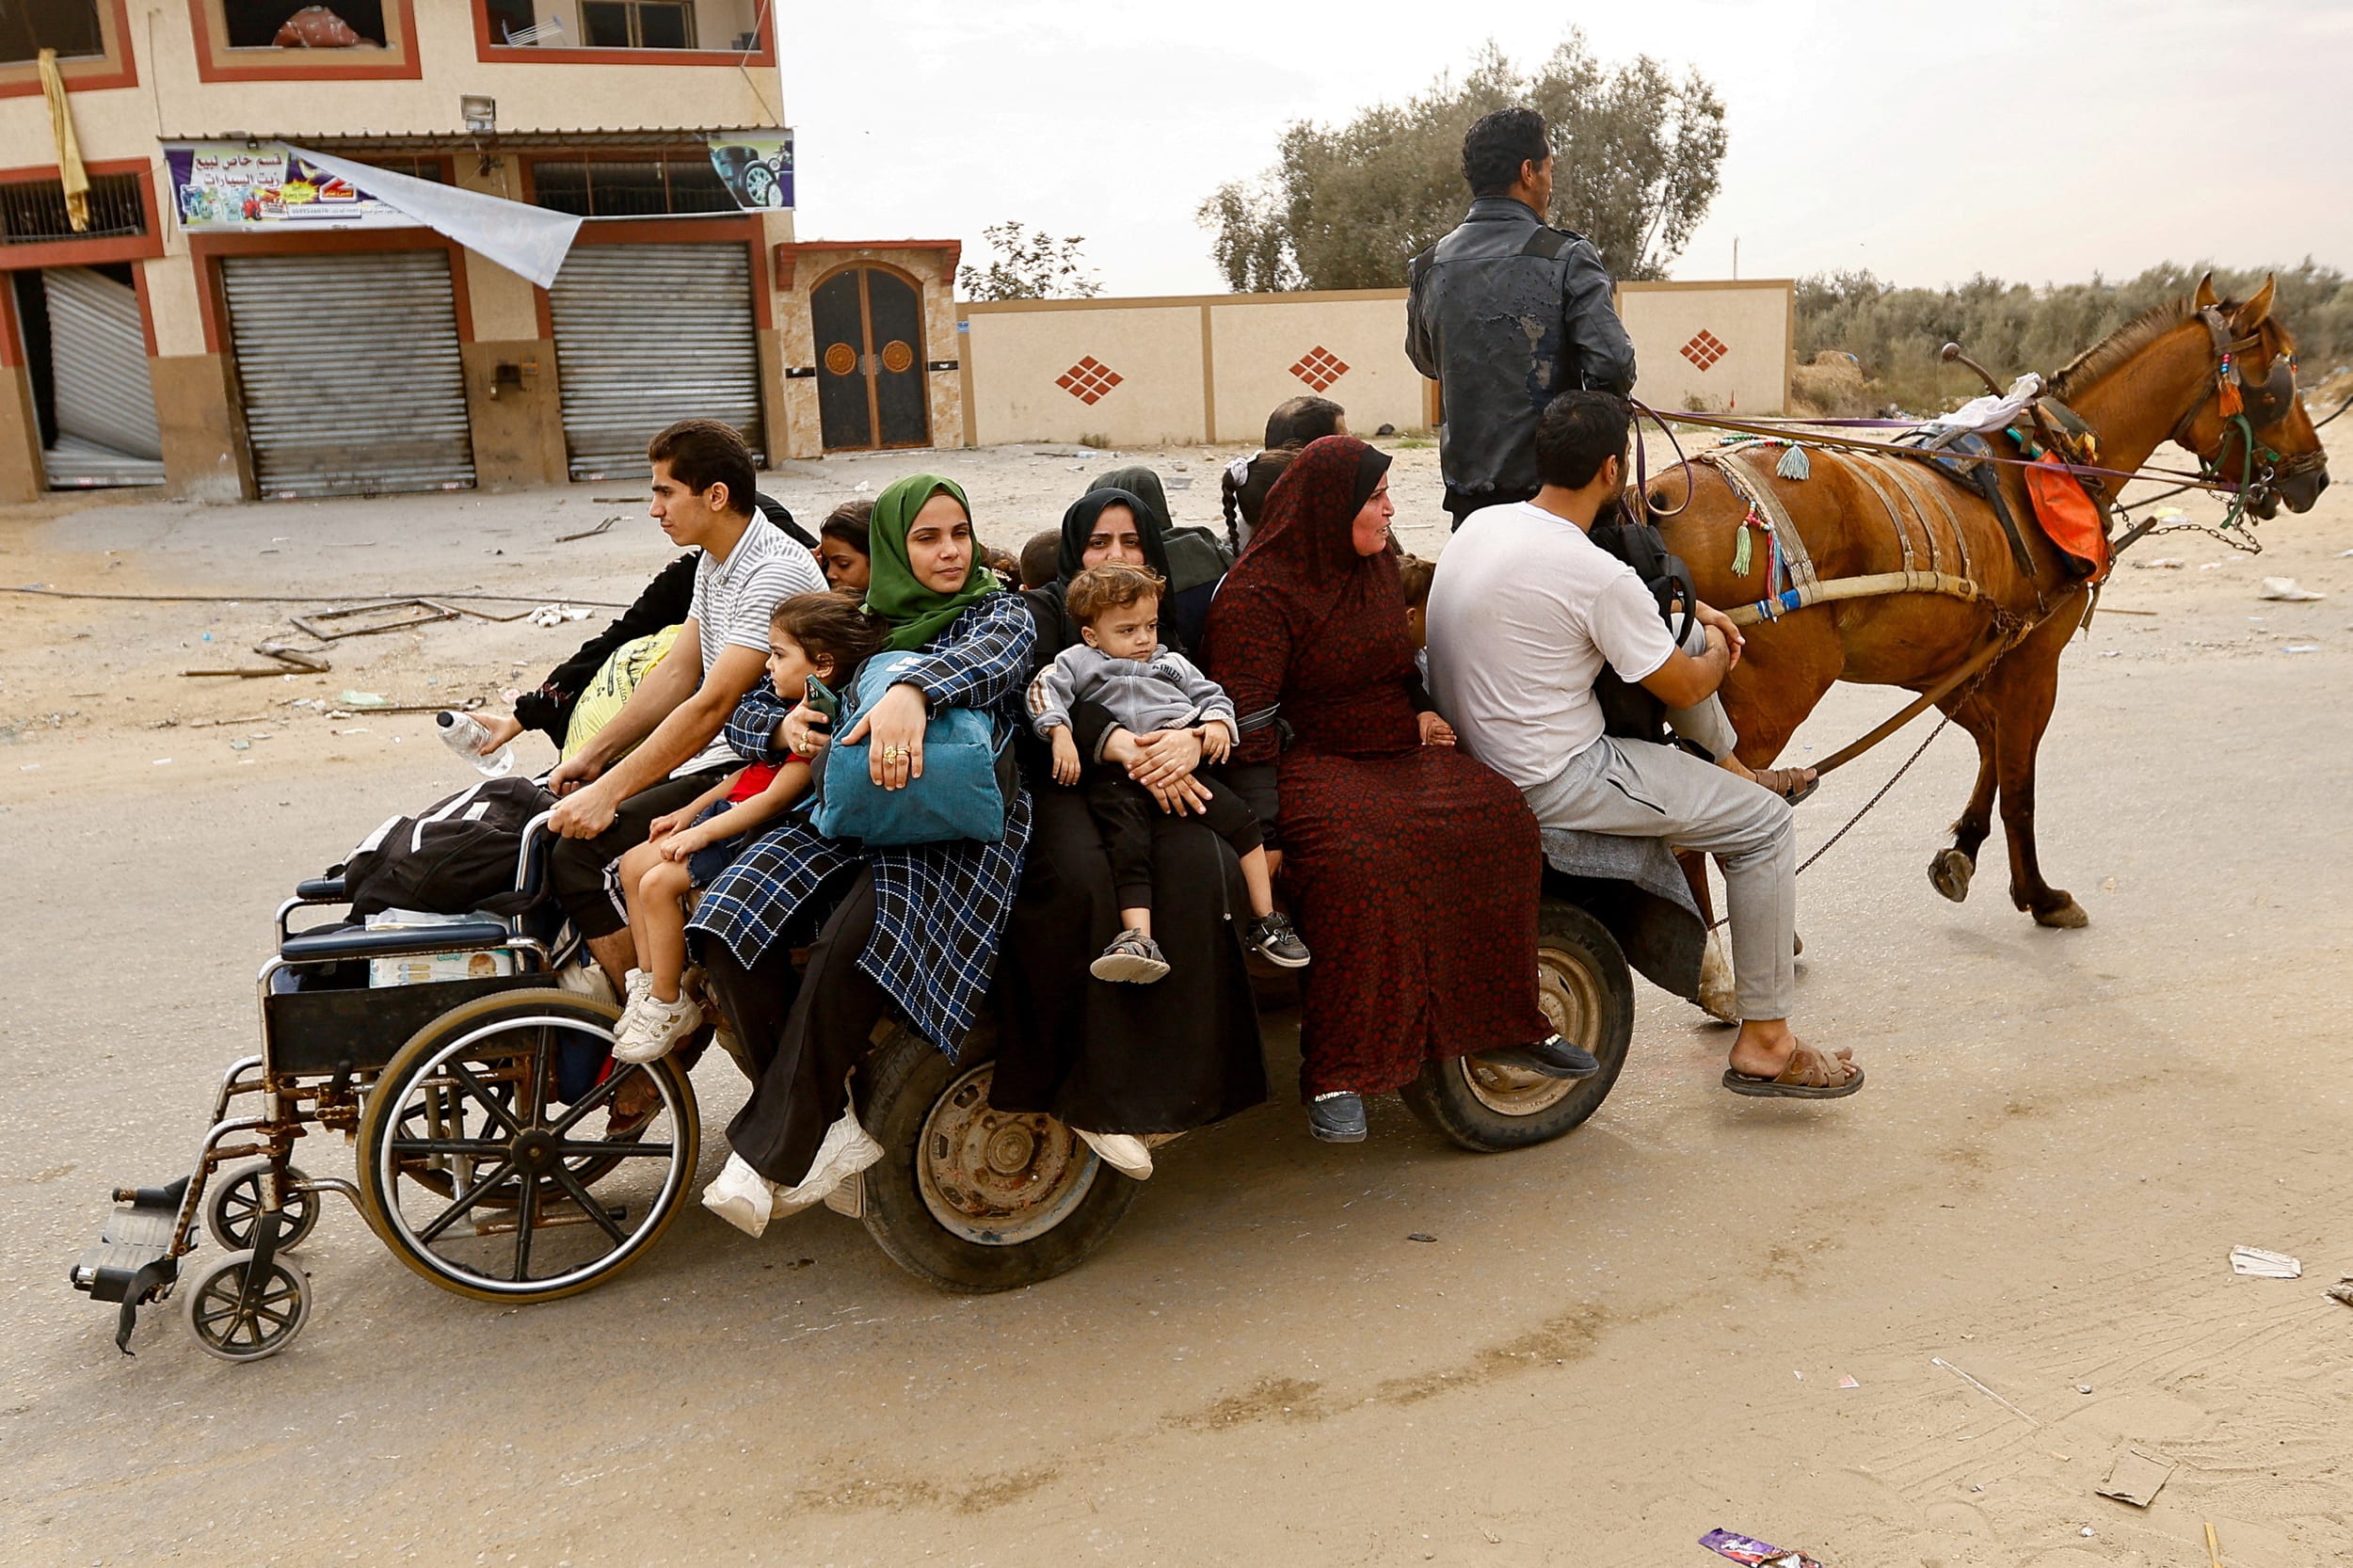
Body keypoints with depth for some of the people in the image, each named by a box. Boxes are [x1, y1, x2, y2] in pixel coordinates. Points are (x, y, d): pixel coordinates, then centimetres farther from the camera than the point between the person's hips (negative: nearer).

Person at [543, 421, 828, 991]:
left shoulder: (775, 572, -22)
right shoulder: (713, 562, 10)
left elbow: (712, 706, -26)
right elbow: (678, 673, 14)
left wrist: (607, 793, -24)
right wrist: (593, 755, 10)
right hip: (713, 751, 10)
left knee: (579, 853, -17)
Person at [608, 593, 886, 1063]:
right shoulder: (791, 710, 12)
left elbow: (775, 798, -25)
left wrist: (701, 833, -21)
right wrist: (690, 811, 15)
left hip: (764, 832, -11)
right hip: (735, 814, 11)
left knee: (659, 882, -19)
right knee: (634, 864, 7)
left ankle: (670, 1006, -5)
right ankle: (648, 983, 15)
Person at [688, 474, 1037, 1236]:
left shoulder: (999, 611, 10)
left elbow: (991, 654, -17)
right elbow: (746, 713, 19)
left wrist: (911, 690, -38)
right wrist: (784, 727, -6)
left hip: (962, 826, -4)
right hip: (850, 815, 5)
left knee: (857, 940, -34)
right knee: (729, 921, -24)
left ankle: (772, 1152, -19)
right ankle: (831, 1122, -14)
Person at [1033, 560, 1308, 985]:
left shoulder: (1171, 662, 29)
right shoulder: (1078, 662, 19)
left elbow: (1211, 694, 28)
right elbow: (1045, 691, 4)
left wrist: (1218, 722, 5)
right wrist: (1060, 734, -13)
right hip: (1114, 771, -3)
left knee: (1241, 819, -7)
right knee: (1128, 842, -26)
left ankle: (1264, 921, 2)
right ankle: (1139, 938, -36)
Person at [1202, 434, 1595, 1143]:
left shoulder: (1376, 566, 16)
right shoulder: (1256, 594, -10)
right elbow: (1242, 717, -17)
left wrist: (1421, 715, 15)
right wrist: (1263, 830, -26)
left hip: (1395, 753, 8)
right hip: (1309, 762, -7)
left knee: (1499, 813, -16)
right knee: (1357, 855, -36)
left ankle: (1503, 1027, -4)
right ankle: (1335, 1076, -28)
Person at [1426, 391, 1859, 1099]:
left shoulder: (1482, 522, 1)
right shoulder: (1598, 576, -24)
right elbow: (1685, 688, -10)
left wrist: (1695, 611, 16)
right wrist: (1718, 654, 12)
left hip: (1475, 748, 9)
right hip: (1557, 783, -9)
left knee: (1682, 636, 20)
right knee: (1768, 826, 3)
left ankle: (1734, 771, 41)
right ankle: (1763, 1045, 11)